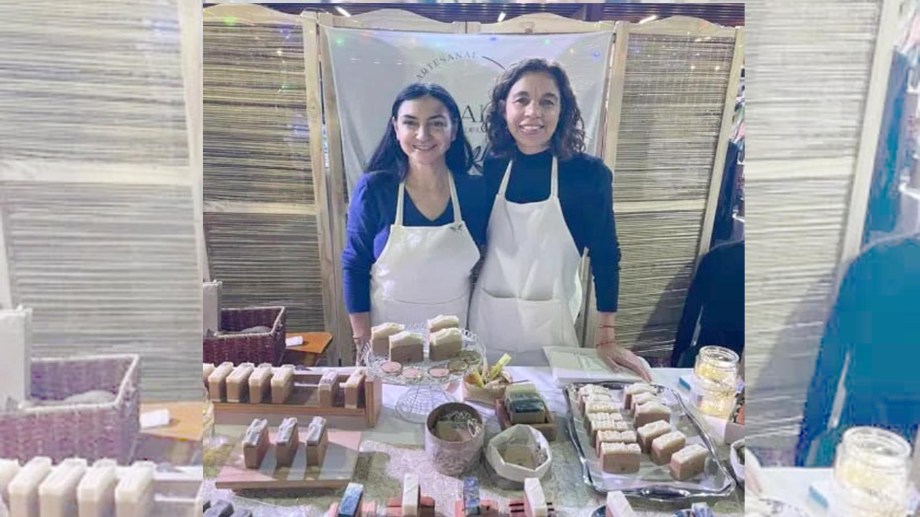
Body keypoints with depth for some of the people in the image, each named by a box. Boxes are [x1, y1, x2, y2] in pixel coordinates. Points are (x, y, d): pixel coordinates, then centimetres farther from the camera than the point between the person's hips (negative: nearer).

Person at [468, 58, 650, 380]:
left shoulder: (589, 173, -10)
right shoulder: (490, 167, -3)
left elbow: (605, 256, -4)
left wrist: (606, 339, -5)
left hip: (550, 328, -2)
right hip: (486, 323, 3)